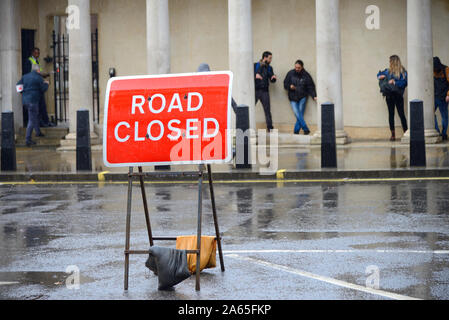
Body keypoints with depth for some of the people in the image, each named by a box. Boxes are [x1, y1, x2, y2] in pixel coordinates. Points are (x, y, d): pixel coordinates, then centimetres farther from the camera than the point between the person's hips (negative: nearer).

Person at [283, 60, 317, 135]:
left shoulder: (306, 75, -1)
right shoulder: (290, 73, 2)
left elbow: (310, 87, 0)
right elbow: (285, 84, 9)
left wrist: (314, 96, -12)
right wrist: (290, 86, -13)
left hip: (302, 98, -1)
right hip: (293, 98, 1)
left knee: (300, 114, -6)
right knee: (297, 114, -11)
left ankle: (296, 130, 2)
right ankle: (306, 129, -8)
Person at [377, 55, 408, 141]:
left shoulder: (402, 72, -3)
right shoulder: (388, 71, 13)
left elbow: (404, 82, -12)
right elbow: (379, 74, 26)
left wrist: (394, 82, -15)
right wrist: (380, 76, 5)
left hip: (398, 95, -5)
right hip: (389, 95, 5)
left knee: (401, 114, -7)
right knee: (391, 114, 4)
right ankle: (393, 134, 7)